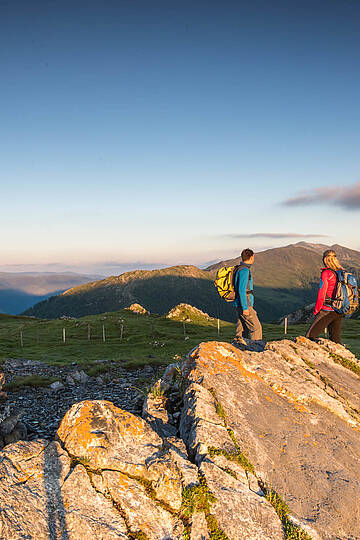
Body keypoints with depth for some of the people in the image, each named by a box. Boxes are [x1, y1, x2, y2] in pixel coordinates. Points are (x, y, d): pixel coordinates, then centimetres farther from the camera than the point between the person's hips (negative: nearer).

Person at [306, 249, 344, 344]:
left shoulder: (326, 273, -13)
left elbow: (321, 295, -14)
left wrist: (316, 311, -3)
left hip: (327, 310, -7)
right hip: (340, 313, 7)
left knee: (309, 336, -2)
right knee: (336, 339, 14)